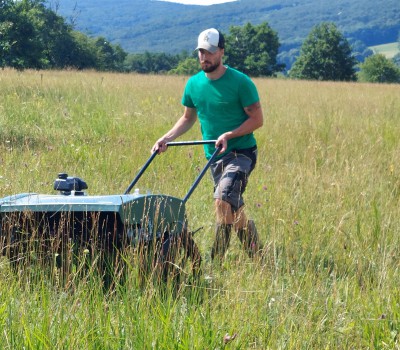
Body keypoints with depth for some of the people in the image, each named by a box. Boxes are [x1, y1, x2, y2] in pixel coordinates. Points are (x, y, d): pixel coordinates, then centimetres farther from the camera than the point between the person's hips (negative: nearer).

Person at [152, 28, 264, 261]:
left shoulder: (240, 82, -11)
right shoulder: (194, 84, 6)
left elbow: (257, 119, -9)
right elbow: (188, 118, 18)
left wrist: (229, 135, -21)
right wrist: (167, 139, 4)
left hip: (241, 153, -6)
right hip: (214, 157, 7)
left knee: (224, 197, -26)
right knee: (232, 208, 9)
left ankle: (218, 259, -19)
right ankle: (256, 254, 23)